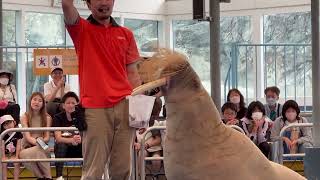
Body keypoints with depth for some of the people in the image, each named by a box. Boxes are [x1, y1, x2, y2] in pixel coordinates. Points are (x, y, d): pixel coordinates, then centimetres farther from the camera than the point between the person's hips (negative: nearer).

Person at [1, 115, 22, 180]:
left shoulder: (18, 133, -8)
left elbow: (18, 146, -9)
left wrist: (16, 156, -15)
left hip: (14, 153, 0)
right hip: (5, 154, 0)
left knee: (17, 164, -22)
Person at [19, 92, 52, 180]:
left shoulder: (47, 118, 7)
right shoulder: (25, 117, 3)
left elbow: (47, 137, 0)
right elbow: (27, 136, -9)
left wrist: (42, 141, -25)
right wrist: (36, 142, -31)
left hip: (41, 147, 0)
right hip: (27, 147, 0)